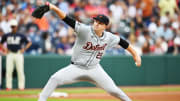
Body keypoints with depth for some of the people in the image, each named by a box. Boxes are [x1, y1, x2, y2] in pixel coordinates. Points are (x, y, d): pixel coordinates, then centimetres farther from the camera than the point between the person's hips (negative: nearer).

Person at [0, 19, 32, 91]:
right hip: (10, 54, 1)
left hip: (18, 54, -1)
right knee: (8, 71, -3)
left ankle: (21, 86, 0)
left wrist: (24, 49, 0)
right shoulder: (6, 36, 9)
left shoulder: (21, 36, 6)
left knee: (20, 71, -4)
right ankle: (8, 86, 2)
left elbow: (29, 43, 12)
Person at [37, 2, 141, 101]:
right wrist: (54, 8, -43)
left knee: (112, 89, 0)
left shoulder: (109, 37, -7)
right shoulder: (85, 30, -20)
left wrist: (135, 54, 13)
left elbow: (122, 41, 11)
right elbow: (67, 19, -30)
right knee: (55, 78, -23)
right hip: (76, 68, -3)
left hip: (94, 69, 3)